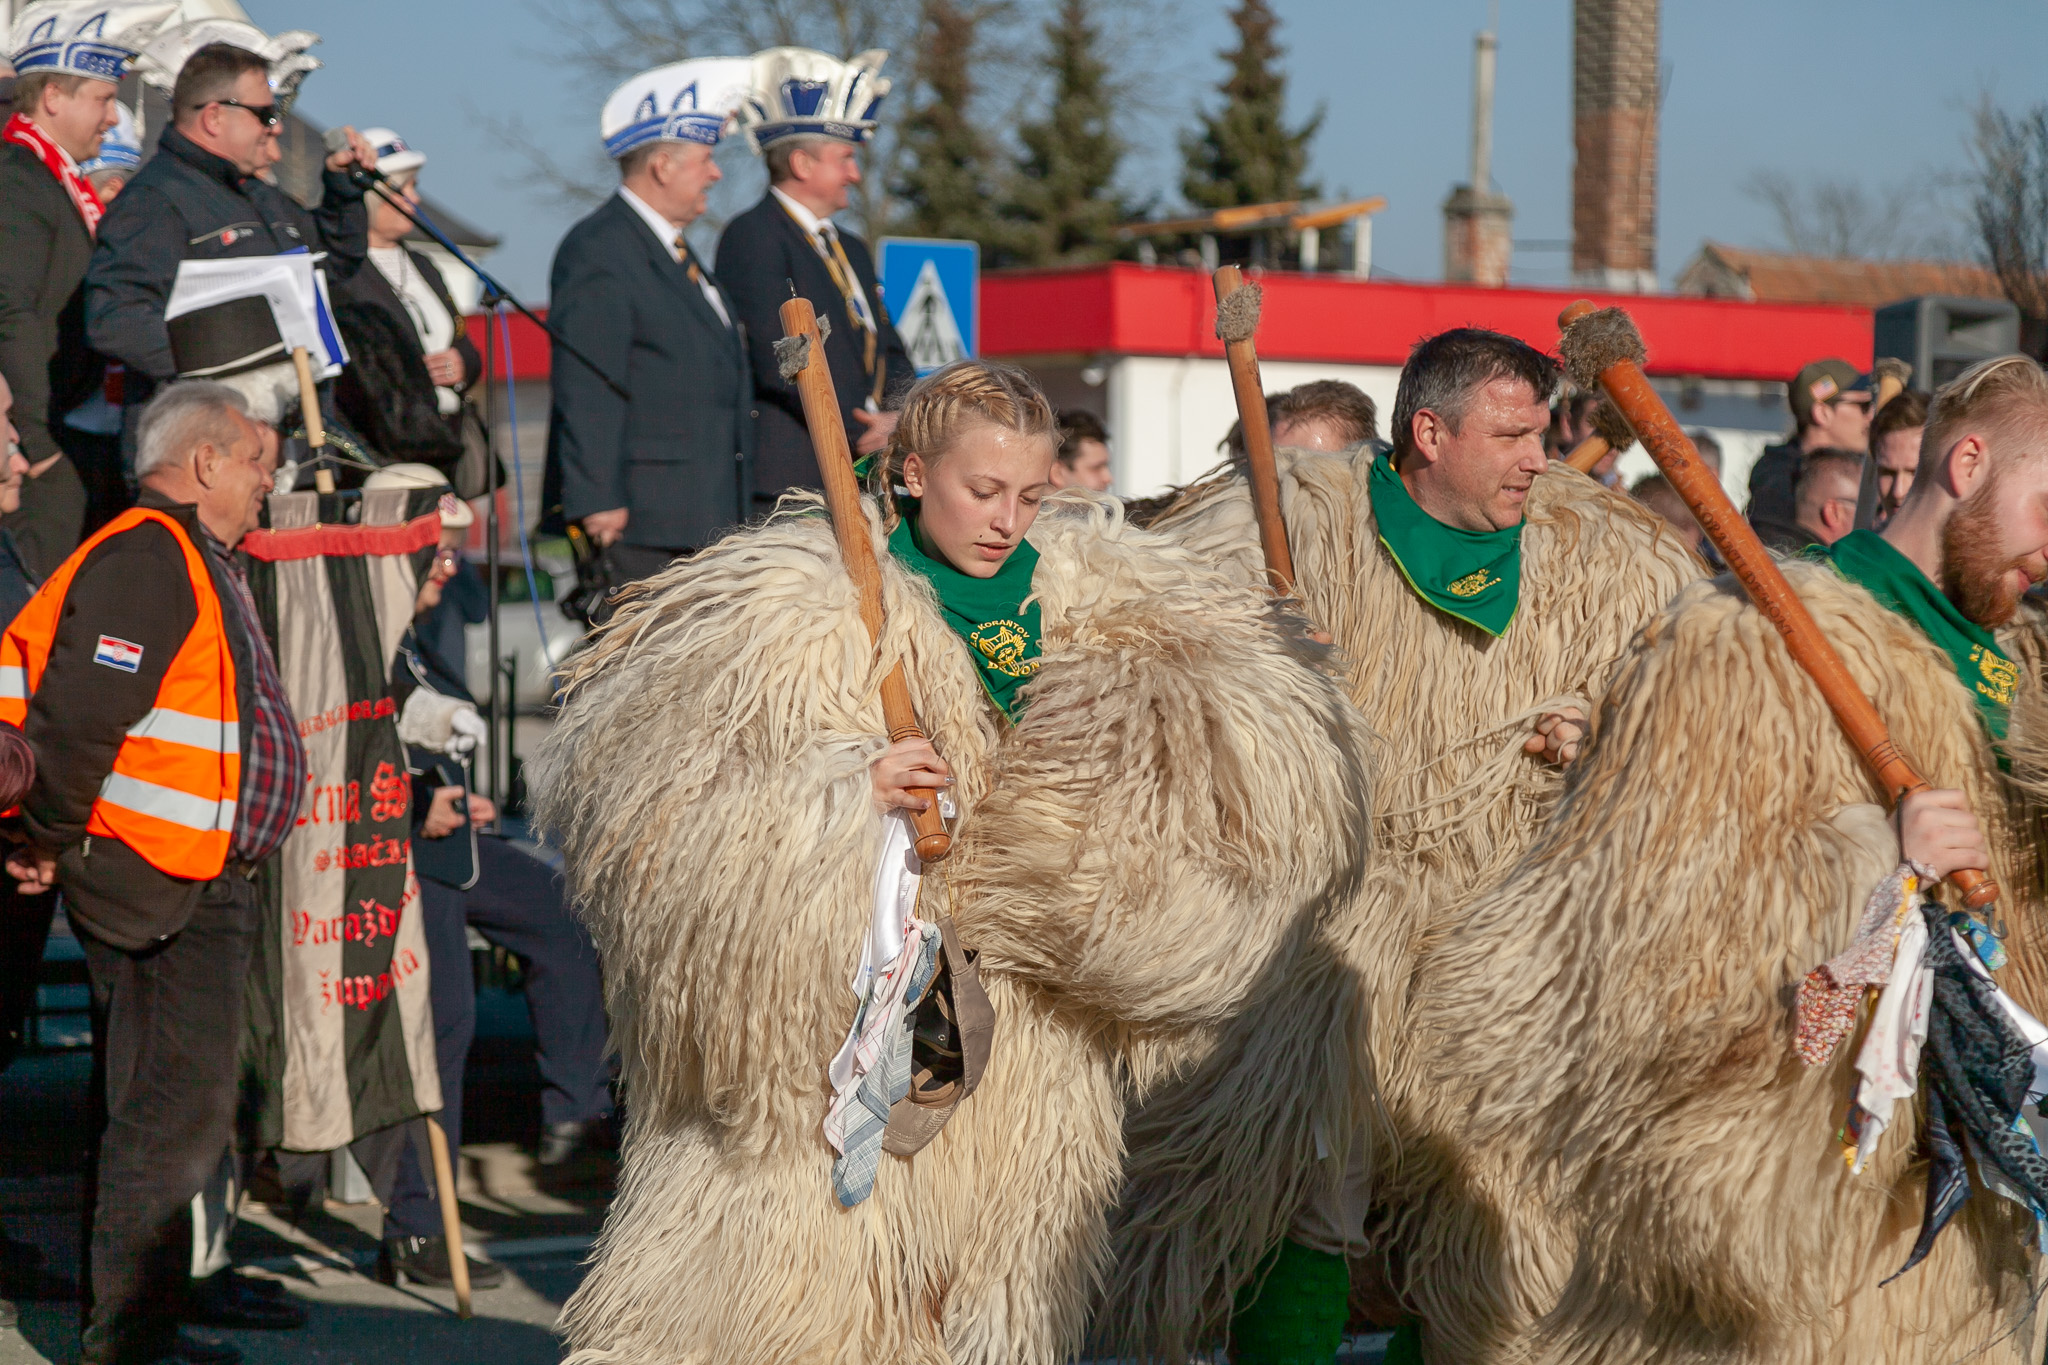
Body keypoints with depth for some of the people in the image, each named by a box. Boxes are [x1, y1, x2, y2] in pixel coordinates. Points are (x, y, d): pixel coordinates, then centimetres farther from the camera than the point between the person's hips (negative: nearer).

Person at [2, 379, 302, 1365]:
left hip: (201, 887, 11)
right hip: (156, 890, -11)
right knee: (174, 1114, -10)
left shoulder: (198, 564, 21)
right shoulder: (147, 558, -15)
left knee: (153, 1113, 14)